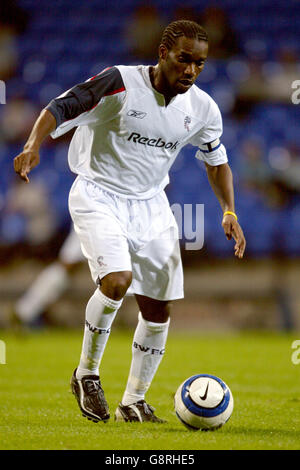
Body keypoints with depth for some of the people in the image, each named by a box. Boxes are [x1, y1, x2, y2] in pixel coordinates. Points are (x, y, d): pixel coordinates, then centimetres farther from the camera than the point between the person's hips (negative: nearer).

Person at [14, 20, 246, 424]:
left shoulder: (203, 109, -2)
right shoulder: (120, 84, -18)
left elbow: (217, 161, 15)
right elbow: (60, 109, -13)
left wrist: (230, 213, 5)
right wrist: (34, 144, -30)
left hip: (150, 205, 6)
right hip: (99, 196, -5)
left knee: (159, 308, 3)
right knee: (117, 280, -28)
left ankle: (134, 403, 20)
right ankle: (87, 374, -5)